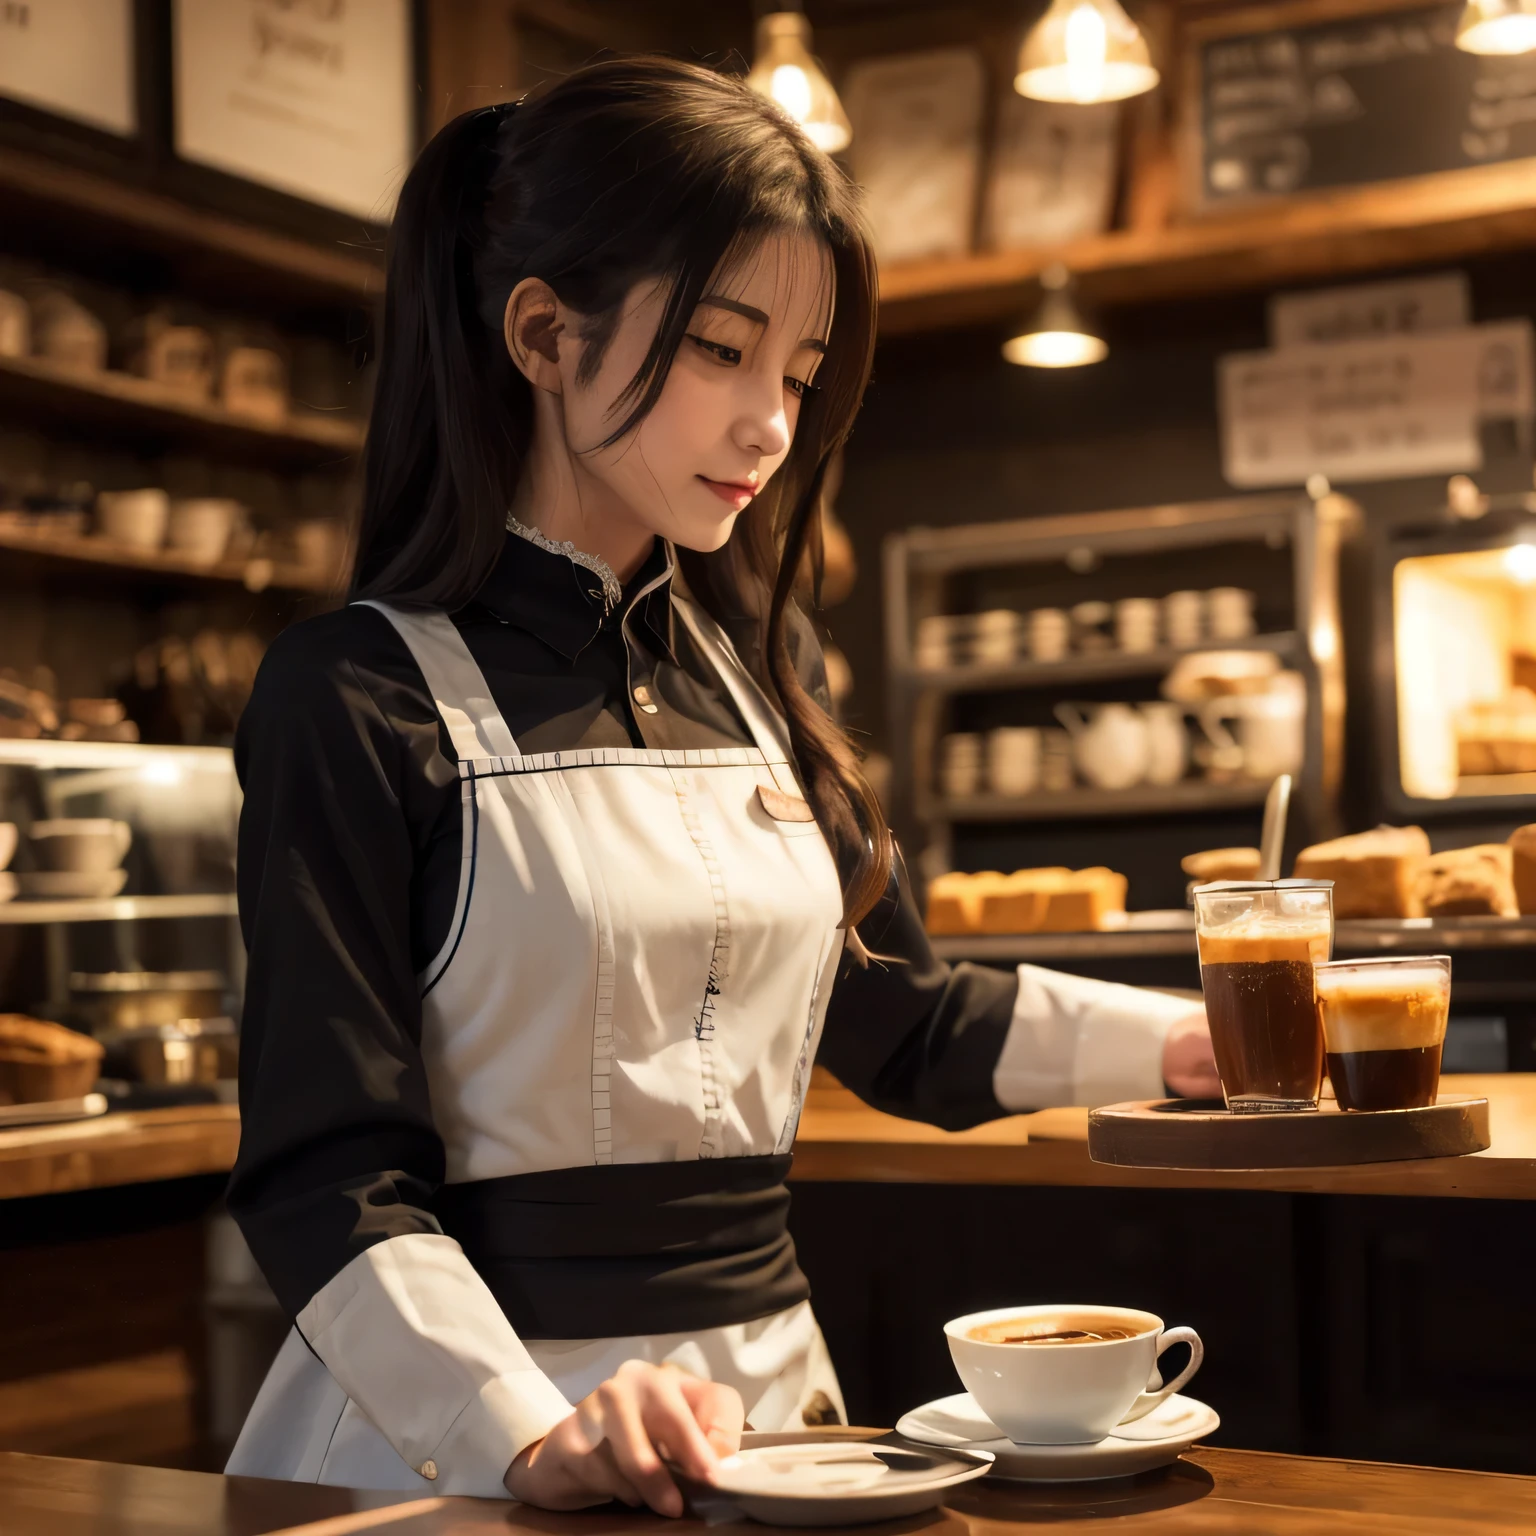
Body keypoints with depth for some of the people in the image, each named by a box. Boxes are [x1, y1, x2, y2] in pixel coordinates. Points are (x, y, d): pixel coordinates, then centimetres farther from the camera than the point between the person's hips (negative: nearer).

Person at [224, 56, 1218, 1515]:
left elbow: (895, 1017, 16)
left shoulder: (754, 667, 8)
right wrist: (534, 1437, -27)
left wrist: (1188, 1037, 5)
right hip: (463, 1439, -5)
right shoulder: (365, 697, -11)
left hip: (768, 1386, 5)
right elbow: (327, 1176, -14)